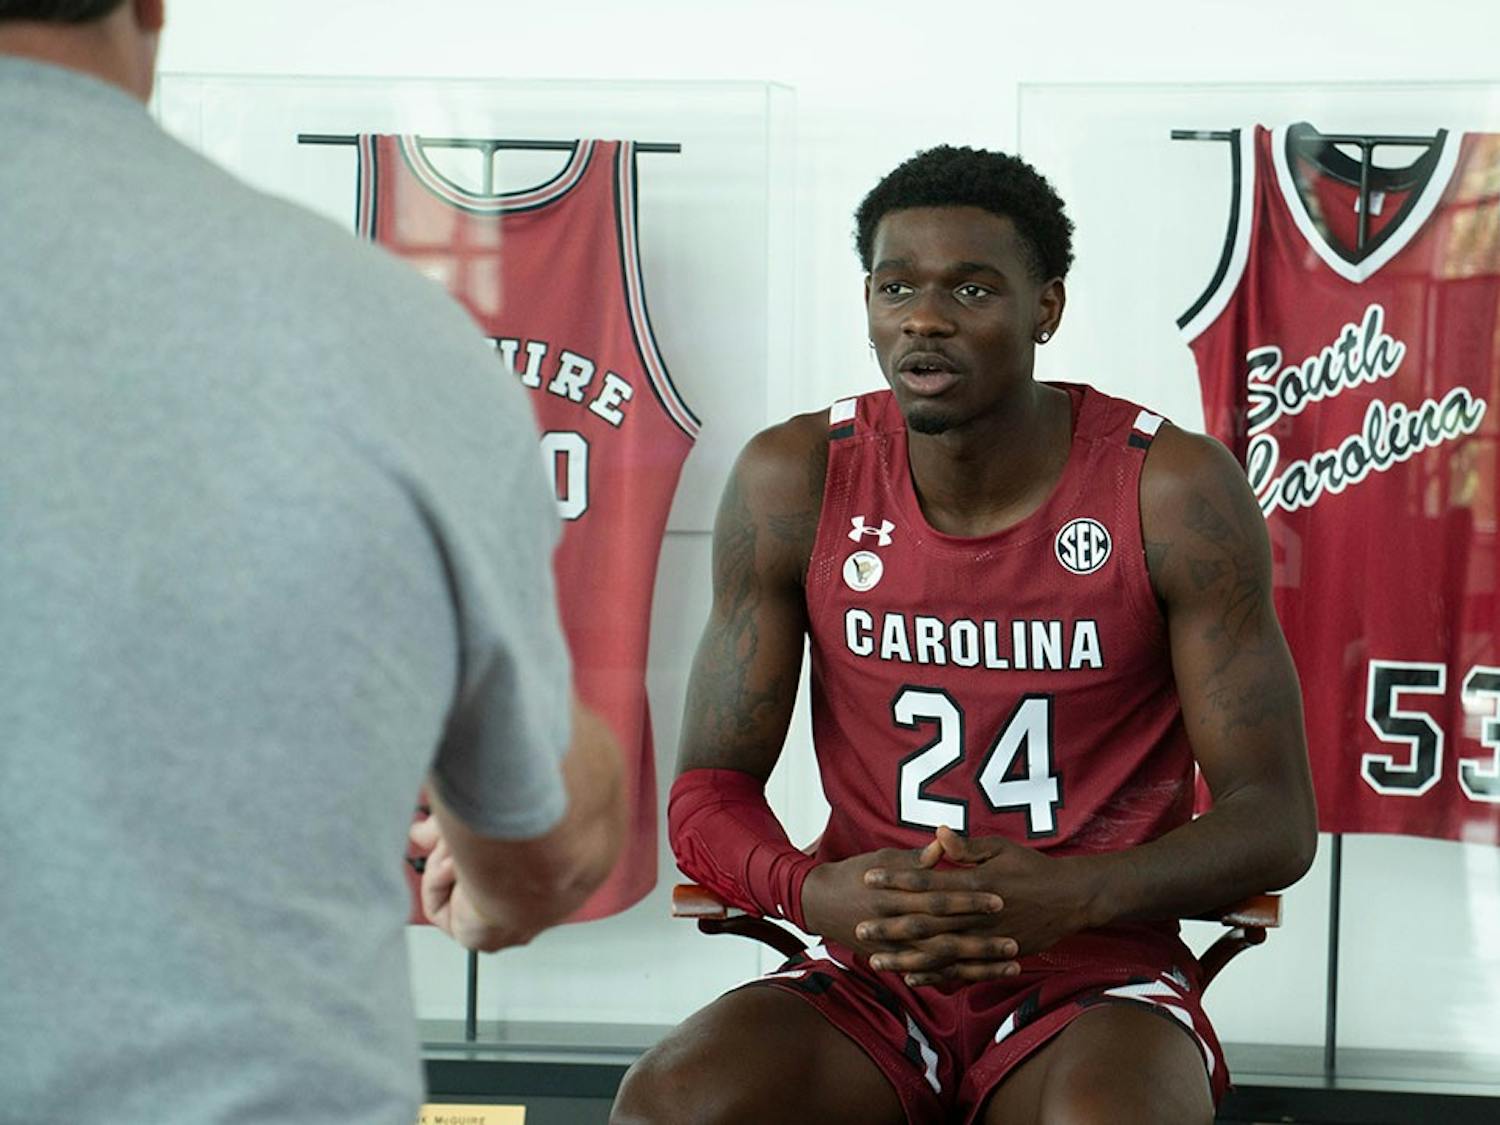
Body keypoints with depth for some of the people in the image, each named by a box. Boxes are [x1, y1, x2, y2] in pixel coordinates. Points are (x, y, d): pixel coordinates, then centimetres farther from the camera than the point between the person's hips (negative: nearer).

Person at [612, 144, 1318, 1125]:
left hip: (1097, 978, -2)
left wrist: (1071, 895, -25)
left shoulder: (1174, 490, -8)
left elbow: (1275, 821, -5)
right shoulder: (795, 482, -1)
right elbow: (708, 795, 2)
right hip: (871, 978, 2)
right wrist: (814, 891, -22)